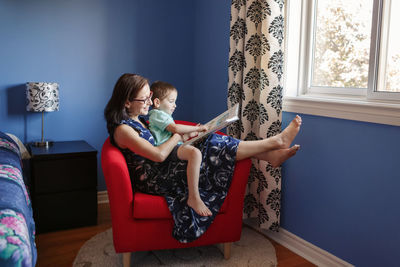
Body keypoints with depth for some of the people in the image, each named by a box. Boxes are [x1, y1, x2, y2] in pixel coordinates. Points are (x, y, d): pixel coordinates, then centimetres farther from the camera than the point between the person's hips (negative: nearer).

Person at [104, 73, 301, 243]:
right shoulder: (122, 129, -18)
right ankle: (275, 141, -13)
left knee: (211, 143, -9)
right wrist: (178, 135, -9)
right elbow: (159, 155, -26)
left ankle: (271, 155, -14)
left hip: (160, 172, 9)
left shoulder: (136, 119, 13)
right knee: (212, 146, -20)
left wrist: (180, 136, 6)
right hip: (151, 180, -9)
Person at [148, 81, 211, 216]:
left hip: (174, 147, 11)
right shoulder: (157, 114, -2)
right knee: (195, 153, -36)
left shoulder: (164, 115, 32)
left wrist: (189, 134, 21)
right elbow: (175, 128, -17)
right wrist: (197, 128, -9)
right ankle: (194, 197, -38)